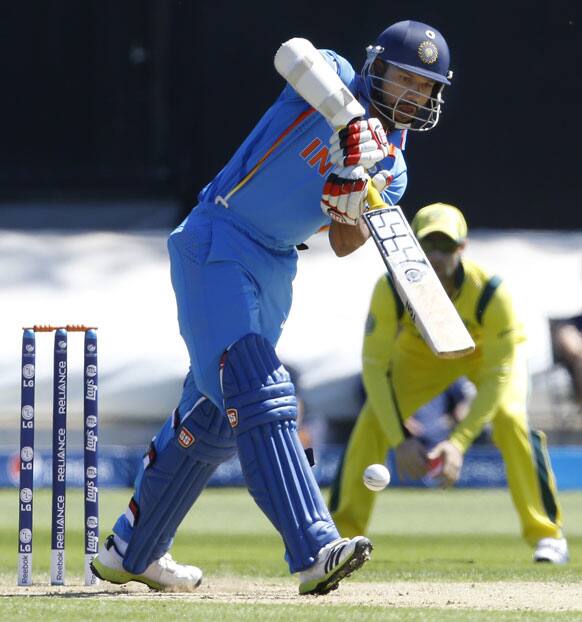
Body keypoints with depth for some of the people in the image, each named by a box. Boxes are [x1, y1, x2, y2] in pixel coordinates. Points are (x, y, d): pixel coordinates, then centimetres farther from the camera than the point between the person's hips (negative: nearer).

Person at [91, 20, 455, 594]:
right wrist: (350, 121, -44)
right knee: (260, 398, -21)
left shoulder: (391, 168, 8)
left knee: (215, 413, 14)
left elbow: (345, 246, -3)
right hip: (217, 246, -8)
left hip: (274, 269, 8)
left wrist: (349, 204, -25)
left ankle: (129, 552, 29)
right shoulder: (334, 78, -7)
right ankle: (314, 551, -35)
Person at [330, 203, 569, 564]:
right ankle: (342, 532, 0)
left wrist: (459, 442, -44)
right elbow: (375, 365, -29)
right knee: (373, 422, -14)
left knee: (509, 418, -27)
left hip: (491, 350, -2)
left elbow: (498, 376, -35)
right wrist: (400, 439, -37)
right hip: (421, 352, 2)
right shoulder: (391, 290, -33)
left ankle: (547, 533, -13)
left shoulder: (491, 293, -38)